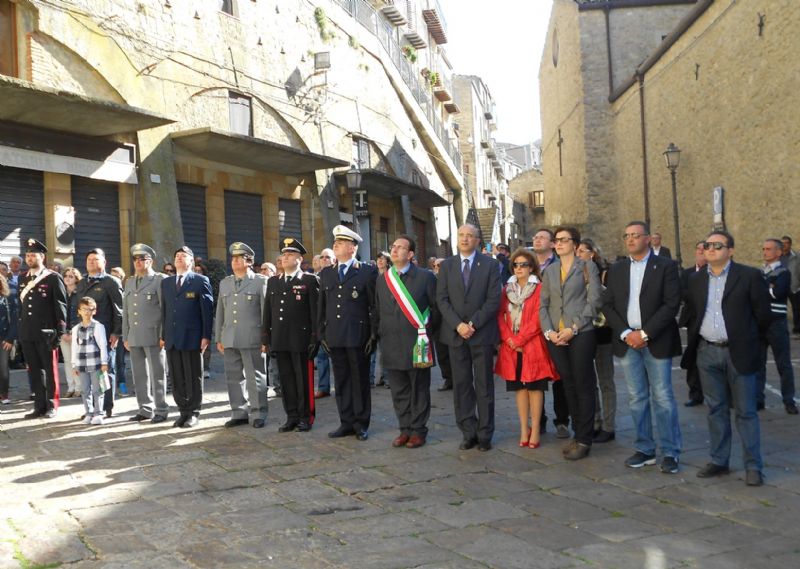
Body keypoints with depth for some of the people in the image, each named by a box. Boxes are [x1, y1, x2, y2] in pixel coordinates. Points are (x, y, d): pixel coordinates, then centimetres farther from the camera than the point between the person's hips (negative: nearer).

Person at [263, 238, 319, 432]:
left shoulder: (310, 280, -1)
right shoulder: (273, 282, 15)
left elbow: (316, 311, -6)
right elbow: (267, 312, 15)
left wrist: (315, 339, -11)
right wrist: (265, 339, 11)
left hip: (301, 339, -5)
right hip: (280, 340, 5)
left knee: (304, 380, 1)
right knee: (286, 379, 9)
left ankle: (306, 417, 10)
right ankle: (292, 416, 17)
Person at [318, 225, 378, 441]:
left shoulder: (367, 272, -1)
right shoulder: (326, 274, 13)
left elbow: (375, 306, -3)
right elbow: (322, 307, 15)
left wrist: (373, 335, -7)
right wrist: (322, 334, 9)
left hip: (358, 336, -4)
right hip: (334, 338, 4)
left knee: (360, 381, 4)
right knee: (341, 381, 8)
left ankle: (361, 424, 13)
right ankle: (346, 423, 17)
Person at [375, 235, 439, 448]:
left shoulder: (425, 277, -2)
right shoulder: (382, 279, 10)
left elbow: (436, 307, 1)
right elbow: (378, 311, 14)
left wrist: (428, 333, 3)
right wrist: (382, 335, 11)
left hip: (417, 344, -4)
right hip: (392, 346, 4)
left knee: (419, 390, 4)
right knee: (398, 391, 9)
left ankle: (418, 430, 14)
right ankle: (405, 429, 20)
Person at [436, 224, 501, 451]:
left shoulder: (490, 264, 1)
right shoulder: (447, 265, 8)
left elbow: (493, 300, -5)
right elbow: (442, 299, 3)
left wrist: (473, 324, -13)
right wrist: (458, 325, -10)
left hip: (482, 333, -2)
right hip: (455, 333, 2)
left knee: (484, 387, 4)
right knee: (461, 386, 5)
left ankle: (484, 435, 11)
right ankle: (468, 433, 12)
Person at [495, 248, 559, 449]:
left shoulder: (539, 289, -4)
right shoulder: (507, 289, 12)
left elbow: (537, 319, -11)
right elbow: (501, 316, 7)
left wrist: (519, 339, -13)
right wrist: (508, 338, -8)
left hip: (532, 345, -4)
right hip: (511, 347, 4)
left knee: (534, 387, 0)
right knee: (520, 387, 7)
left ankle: (535, 430, 5)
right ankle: (524, 429, 14)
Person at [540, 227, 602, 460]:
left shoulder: (587, 267, 2)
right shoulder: (549, 270, 15)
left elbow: (593, 301, -6)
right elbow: (543, 305, 12)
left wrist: (573, 328, -13)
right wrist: (548, 331, -4)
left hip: (581, 334, -4)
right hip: (555, 337, 4)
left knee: (583, 386, -2)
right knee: (568, 385, 10)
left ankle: (584, 440, 4)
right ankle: (577, 433, 19)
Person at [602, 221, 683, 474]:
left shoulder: (665, 266, -1)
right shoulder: (616, 269, 11)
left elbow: (671, 304, -9)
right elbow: (608, 305, 7)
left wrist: (645, 333, -14)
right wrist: (625, 333, -7)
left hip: (656, 342, -4)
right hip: (627, 341, 4)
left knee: (662, 398, -2)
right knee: (636, 398, 8)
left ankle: (670, 452, 7)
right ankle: (644, 450, 16)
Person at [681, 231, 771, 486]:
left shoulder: (749, 276, -5)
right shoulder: (696, 280, 8)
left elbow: (762, 313, -1)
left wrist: (749, 340, 7)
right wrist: (694, 342, 12)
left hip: (739, 353, -4)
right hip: (708, 353, 4)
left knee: (746, 411, 1)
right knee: (716, 410, 11)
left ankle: (753, 466, 9)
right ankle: (719, 461, 21)